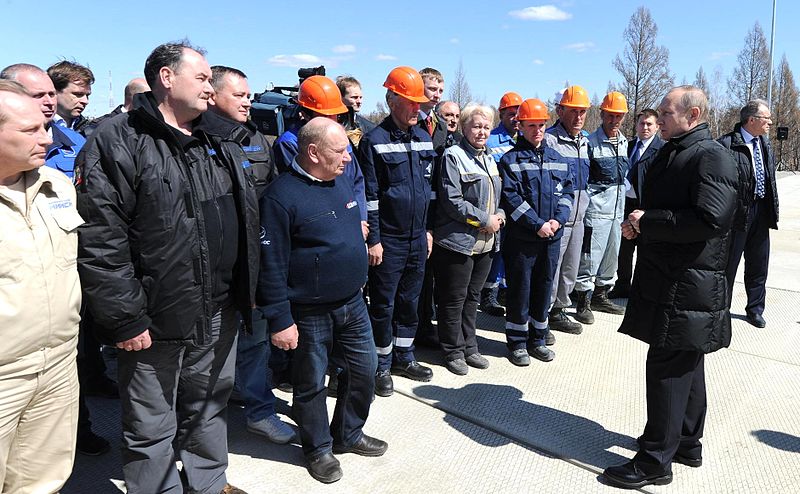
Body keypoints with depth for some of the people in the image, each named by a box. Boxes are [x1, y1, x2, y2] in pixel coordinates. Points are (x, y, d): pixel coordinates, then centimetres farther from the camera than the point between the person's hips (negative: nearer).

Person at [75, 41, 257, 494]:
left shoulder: (215, 143, 12)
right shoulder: (118, 142, -10)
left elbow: (246, 218, 17)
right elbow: (100, 239, -16)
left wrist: (246, 292, 14)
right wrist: (124, 319, -16)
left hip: (219, 315, 7)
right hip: (156, 320, -6)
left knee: (210, 409, 23)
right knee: (152, 429, 10)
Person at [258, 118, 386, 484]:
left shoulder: (341, 182, 5)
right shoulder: (282, 196, -19)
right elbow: (271, 265, -19)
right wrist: (280, 320, -18)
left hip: (352, 303, 7)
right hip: (310, 313, -7)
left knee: (365, 370, 17)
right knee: (311, 384, 12)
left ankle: (349, 434, 39)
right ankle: (319, 449, 34)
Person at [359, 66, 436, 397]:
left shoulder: (424, 138, 10)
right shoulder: (374, 141, -9)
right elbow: (369, 194, -11)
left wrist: (428, 230, 14)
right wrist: (373, 240, -12)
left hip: (418, 237, 6)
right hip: (388, 240, -6)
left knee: (410, 300, 16)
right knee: (383, 304, 5)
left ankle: (404, 357, 31)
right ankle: (382, 366, 20)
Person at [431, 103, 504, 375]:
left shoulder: (489, 159, 15)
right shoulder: (454, 156, -10)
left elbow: (496, 197, 22)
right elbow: (452, 200, -18)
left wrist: (499, 215, 1)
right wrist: (485, 220, -15)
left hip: (486, 242, 8)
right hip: (458, 241, -7)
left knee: (472, 297, 17)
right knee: (454, 300, 4)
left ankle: (469, 347, 30)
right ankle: (454, 351, 19)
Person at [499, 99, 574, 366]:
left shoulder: (556, 158, 12)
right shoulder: (511, 159, -4)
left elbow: (567, 190, 10)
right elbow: (511, 198, -13)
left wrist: (558, 219, -7)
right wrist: (537, 224, -18)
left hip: (551, 236, 5)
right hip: (521, 237, -5)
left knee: (543, 287, 13)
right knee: (520, 289, 3)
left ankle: (537, 339, 27)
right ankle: (517, 343, 16)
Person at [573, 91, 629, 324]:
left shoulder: (624, 142, 12)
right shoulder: (591, 142, -10)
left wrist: (622, 189, 18)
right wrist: (591, 195, -13)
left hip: (618, 209, 8)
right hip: (596, 210, -8)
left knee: (611, 255, 15)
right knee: (590, 257, -5)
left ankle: (600, 296, 30)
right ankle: (583, 303, 5)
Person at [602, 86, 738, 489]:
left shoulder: (712, 157, -14)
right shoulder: (668, 154, 14)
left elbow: (711, 220, -26)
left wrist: (648, 221, -19)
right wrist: (637, 224, 3)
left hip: (687, 286, -9)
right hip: (665, 278, 9)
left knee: (668, 368, -3)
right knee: (685, 363, 19)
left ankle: (656, 461, 9)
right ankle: (686, 443, 34)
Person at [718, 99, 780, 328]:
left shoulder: (765, 143, 10)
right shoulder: (727, 144, -15)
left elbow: (770, 179, 16)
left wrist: (772, 210, 12)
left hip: (761, 212, 7)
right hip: (738, 213, -7)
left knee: (758, 265, 15)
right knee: (729, 264, 5)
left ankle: (755, 309, 29)